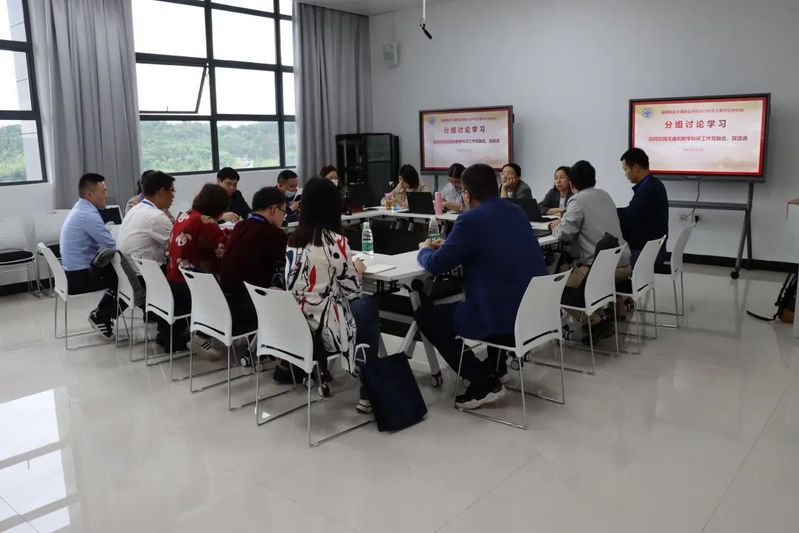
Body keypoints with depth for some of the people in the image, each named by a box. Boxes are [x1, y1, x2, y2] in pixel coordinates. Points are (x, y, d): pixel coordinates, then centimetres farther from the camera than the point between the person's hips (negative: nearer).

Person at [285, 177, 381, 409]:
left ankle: (321, 367, 31)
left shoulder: (294, 240, 2)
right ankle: (367, 394, 27)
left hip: (297, 324, 7)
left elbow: (291, 285, 10)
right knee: (368, 307, 23)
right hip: (326, 328, -7)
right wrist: (357, 270, 9)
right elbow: (351, 291, -12)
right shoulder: (335, 241, -16)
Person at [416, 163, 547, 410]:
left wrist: (424, 250, 14)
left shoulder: (471, 219, -14)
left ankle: (484, 382, 6)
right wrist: (449, 246, 28)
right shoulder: (516, 211, 11)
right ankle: (495, 364, 37)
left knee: (426, 315, 9)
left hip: (502, 318, -9)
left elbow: (436, 265, -8)